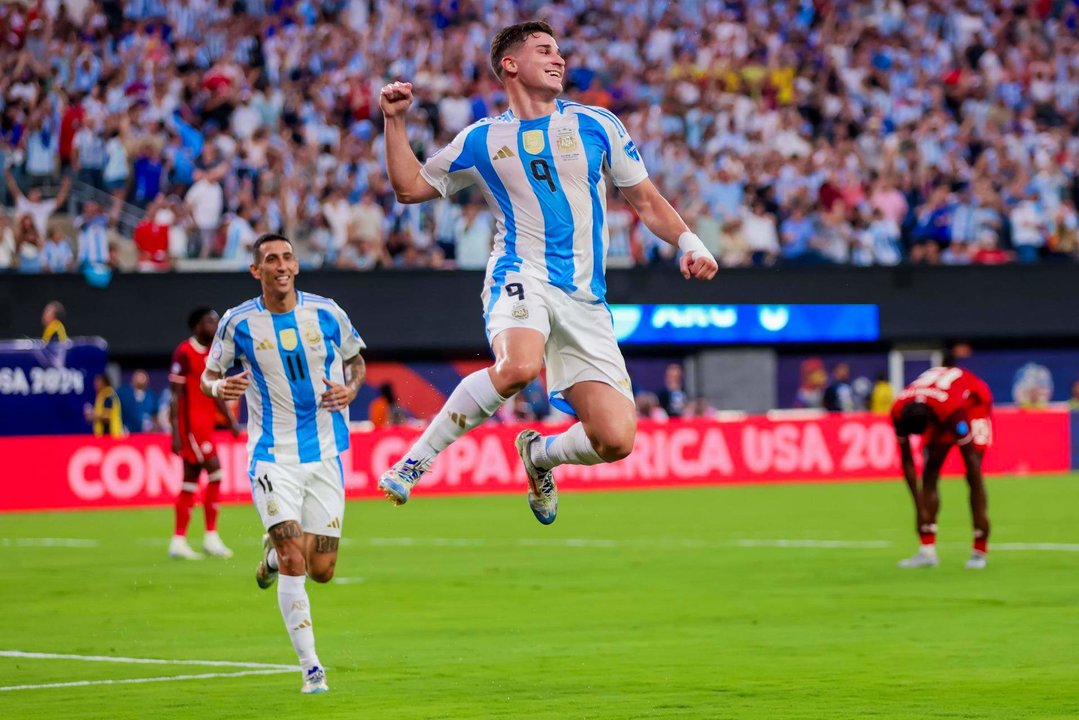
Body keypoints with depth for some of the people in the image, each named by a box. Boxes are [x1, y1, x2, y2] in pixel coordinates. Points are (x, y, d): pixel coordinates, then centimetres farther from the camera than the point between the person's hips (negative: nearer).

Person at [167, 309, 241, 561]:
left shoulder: (212, 353, 14)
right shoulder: (184, 353, -11)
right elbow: (175, 395, -13)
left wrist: (231, 420, 13)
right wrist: (176, 432, -16)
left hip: (205, 425, 8)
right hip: (190, 424, -8)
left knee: (191, 479, 8)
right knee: (215, 472, -12)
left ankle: (178, 541, 12)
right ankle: (211, 536, -7)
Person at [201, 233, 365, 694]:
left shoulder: (327, 313, -1)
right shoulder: (239, 322, -4)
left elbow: (356, 361, 14)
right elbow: (208, 375, 6)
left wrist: (351, 389, -7)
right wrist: (219, 387, -17)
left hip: (325, 454, 2)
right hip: (273, 456, -2)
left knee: (321, 569, 1)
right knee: (294, 563, -15)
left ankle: (275, 552, 37)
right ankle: (310, 667, -5)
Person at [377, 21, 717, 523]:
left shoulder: (596, 125, 13)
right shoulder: (482, 141, 12)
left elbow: (645, 200, 18)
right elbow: (410, 187, 19)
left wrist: (688, 242, 2)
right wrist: (395, 122, 7)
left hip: (585, 302, 2)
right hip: (522, 278, -2)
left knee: (615, 440, -10)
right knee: (518, 366, -39)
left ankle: (540, 456, 24)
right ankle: (414, 461, -23)